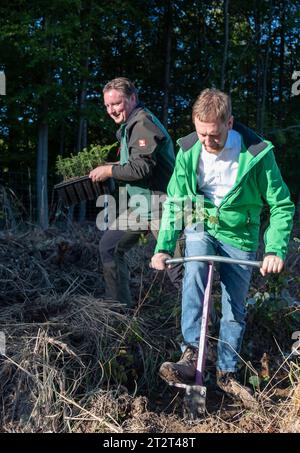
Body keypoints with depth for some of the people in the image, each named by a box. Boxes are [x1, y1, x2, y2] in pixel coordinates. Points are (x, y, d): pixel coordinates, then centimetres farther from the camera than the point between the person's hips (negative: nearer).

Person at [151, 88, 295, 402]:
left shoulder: (257, 153, -20)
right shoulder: (188, 152, -13)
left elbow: (282, 206, -14)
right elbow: (174, 203, -7)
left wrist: (275, 250, -27)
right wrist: (164, 247, -18)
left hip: (239, 236, 0)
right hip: (201, 227, 1)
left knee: (235, 309, 6)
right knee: (194, 271, -32)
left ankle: (226, 372, 25)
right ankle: (191, 355, -27)